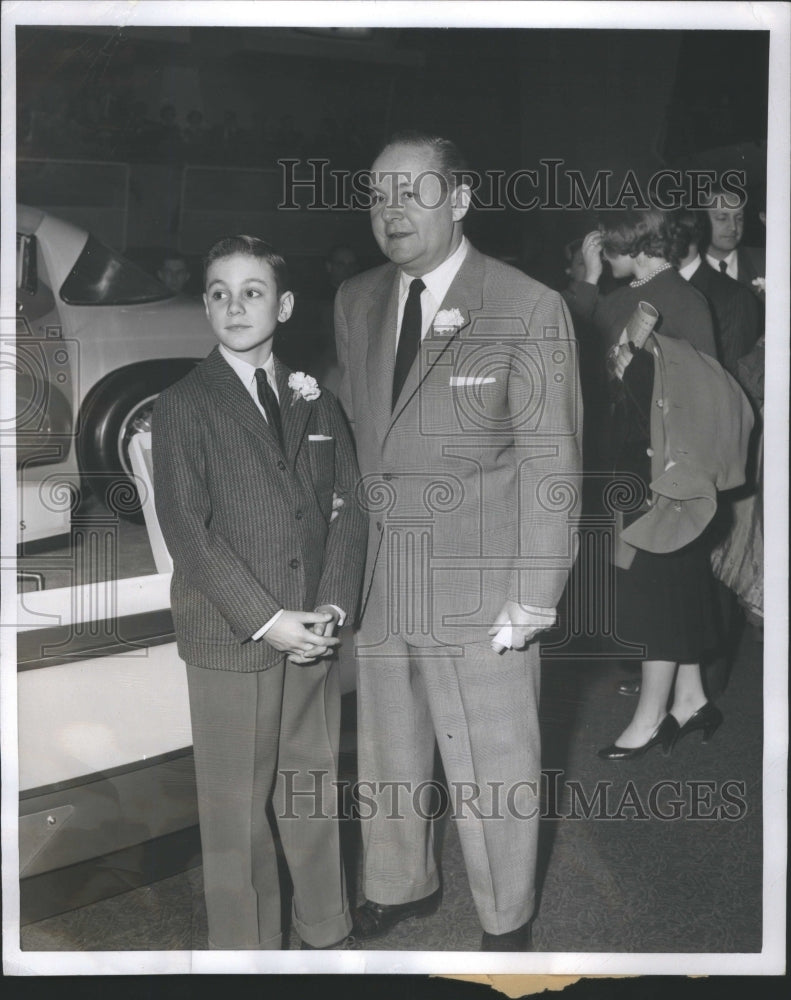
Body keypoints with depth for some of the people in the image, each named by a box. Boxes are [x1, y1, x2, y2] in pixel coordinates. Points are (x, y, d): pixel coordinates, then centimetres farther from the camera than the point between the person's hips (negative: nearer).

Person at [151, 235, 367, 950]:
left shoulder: (317, 404, 12)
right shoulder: (183, 407, -1)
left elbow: (350, 509, 8)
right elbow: (187, 530, -9)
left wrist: (333, 606, -7)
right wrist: (266, 620, -15)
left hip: (315, 634, 4)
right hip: (230, 642, -3)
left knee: (314, 792, 13)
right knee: (237, 809, 5)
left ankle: (327, 932, 31)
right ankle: (247, 945, 22)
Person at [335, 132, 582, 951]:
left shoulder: (528, 311, -11)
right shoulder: (354, 302, 7)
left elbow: (551, 462, -11)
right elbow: (351, 429, 11)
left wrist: (533, 598, -13)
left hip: (478, 596, -5)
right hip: (377, 584, 5)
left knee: (493, 770, 9)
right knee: (386, 758, 21)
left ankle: (507, 922, 34)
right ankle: (400, 886, 46)